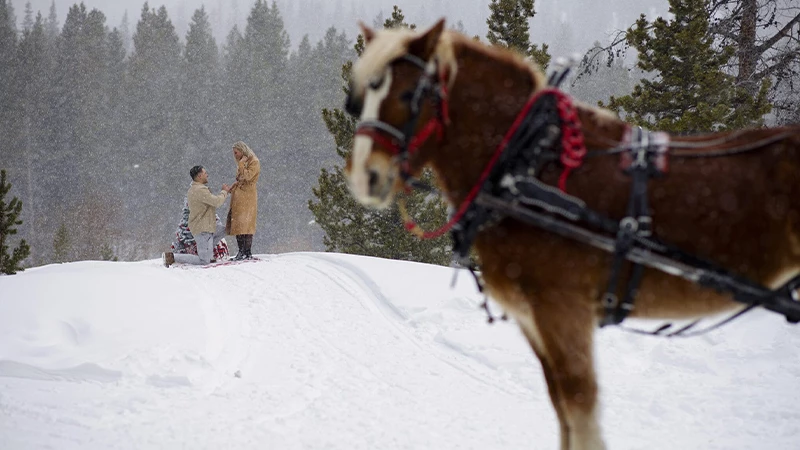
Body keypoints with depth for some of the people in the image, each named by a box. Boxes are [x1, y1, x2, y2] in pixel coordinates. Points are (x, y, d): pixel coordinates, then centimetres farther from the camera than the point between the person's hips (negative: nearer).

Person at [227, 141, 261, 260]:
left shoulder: (254, 162, -5)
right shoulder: (241, 163, 21)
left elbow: (247, 176, -17)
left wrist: (241, 164, -12)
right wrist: (232, 188, 12)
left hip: (247, 196, -9)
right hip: (238, 196, 9)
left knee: (245, 224, -13)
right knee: (237, 225, 4)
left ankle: (247, 253, -14)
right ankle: (241, 252, 5)